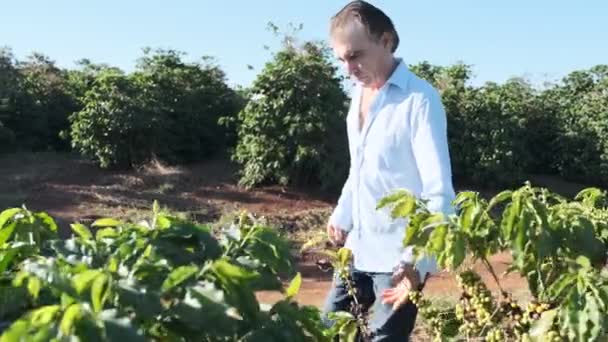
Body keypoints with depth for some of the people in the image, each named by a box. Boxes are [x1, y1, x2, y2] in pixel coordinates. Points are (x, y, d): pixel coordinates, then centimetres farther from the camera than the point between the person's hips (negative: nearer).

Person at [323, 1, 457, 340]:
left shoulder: (420, 100, -16)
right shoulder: (359, 94, 7)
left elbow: (439, 192, -20)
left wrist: (419, 261, -28)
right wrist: (341, 216, 17)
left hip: (399, 256, -7)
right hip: (358, 249, 8)